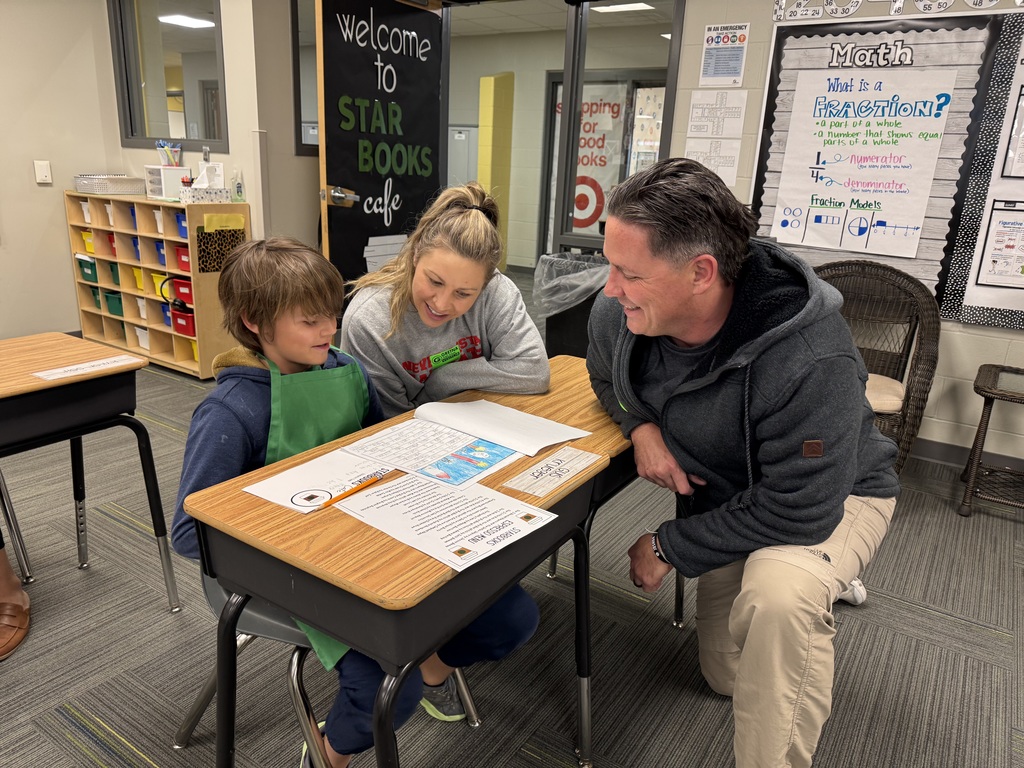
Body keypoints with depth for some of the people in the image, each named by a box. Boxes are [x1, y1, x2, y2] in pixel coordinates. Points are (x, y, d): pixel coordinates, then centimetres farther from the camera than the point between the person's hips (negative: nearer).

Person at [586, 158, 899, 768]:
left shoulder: (810, 363, -40)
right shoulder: (618, 314, -21)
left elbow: (798, 509, -32)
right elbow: (606, 376, 3)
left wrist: (669, 547, -23)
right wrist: (643, 426, -19)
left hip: (832, 497, -6)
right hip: (723, 494, 6)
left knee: (777, 596, -42)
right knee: (728, 676, 20)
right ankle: (824, 582, 44)